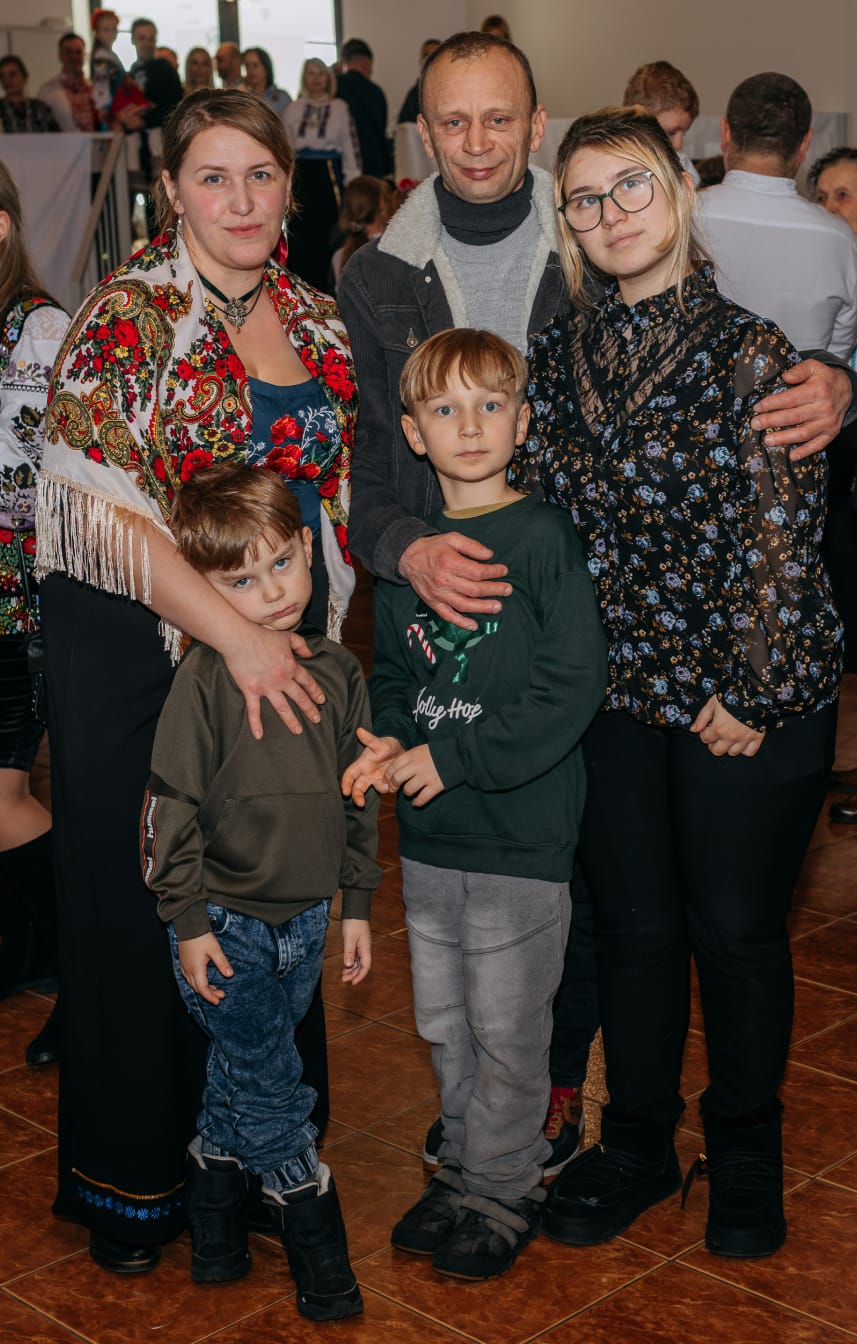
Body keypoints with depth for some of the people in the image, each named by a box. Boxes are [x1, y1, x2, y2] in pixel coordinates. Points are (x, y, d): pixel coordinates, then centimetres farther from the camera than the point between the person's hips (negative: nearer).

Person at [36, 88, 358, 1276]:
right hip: (138, 650, -5)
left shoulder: (315, 318, 8)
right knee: (139, 910, 5)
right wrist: (235, 633, -23)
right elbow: (99, 510, -18)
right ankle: (134, 1179, 25)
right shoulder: (129, 312, -10)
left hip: (279, 650, 5)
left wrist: (316, 632, 8)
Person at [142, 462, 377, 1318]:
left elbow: (358, 796, 10)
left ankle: (213, 1240, 34)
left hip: (304, 921, 4)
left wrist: (357, 905, 11)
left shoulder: (338, 671, 2)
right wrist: (188, 920, -10)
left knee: (238, 1091, 17)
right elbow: (170, 804, -11)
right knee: (274, 1099, 1)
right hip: (227, 924, -4)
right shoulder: (206, 677, -14)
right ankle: (321, 1266, 18)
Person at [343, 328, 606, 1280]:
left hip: (519, 830, -6)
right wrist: (389, 744, -3)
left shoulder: (543, 537, -12)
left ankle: (502, 1192, 21)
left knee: (506, 1026, 4)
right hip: (428, 833, 6)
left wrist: (453, 757, -17)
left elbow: (571, 687, -16)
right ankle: (465, 1168, 34)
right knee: (442, 1021, 16)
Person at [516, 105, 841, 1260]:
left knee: (737, 929, 7)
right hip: (613, 689, 4)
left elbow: (782, 534, -11)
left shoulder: (748, 350, -9)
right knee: (634, 926, 13)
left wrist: (747, 694, -13)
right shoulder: (559, 358, 6)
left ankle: (745, 1159, 29)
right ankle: (636, 1149, 32)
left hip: (746, 697, -4)